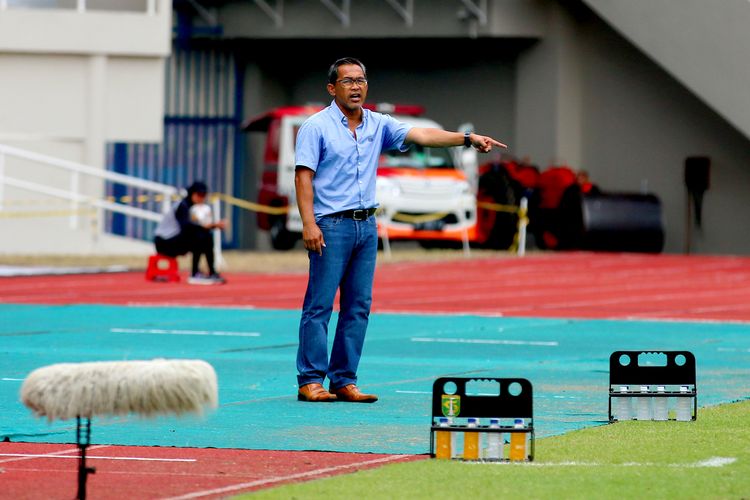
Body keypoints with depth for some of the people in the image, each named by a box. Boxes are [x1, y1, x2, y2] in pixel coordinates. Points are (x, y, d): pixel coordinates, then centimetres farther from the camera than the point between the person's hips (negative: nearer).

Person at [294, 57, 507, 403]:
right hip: (331, 226, -6)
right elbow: (303, 177, -8)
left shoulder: (378, 125, 12)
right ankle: (310, 381, -4)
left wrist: (468, 138, -9)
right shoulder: (316, 127, -3)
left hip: (366, 225, 6)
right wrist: (309, 224, -17)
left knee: (358, 306, 5)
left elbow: (421, 135, 3)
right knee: (319, 304, -6)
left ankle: (344, 381, 10)